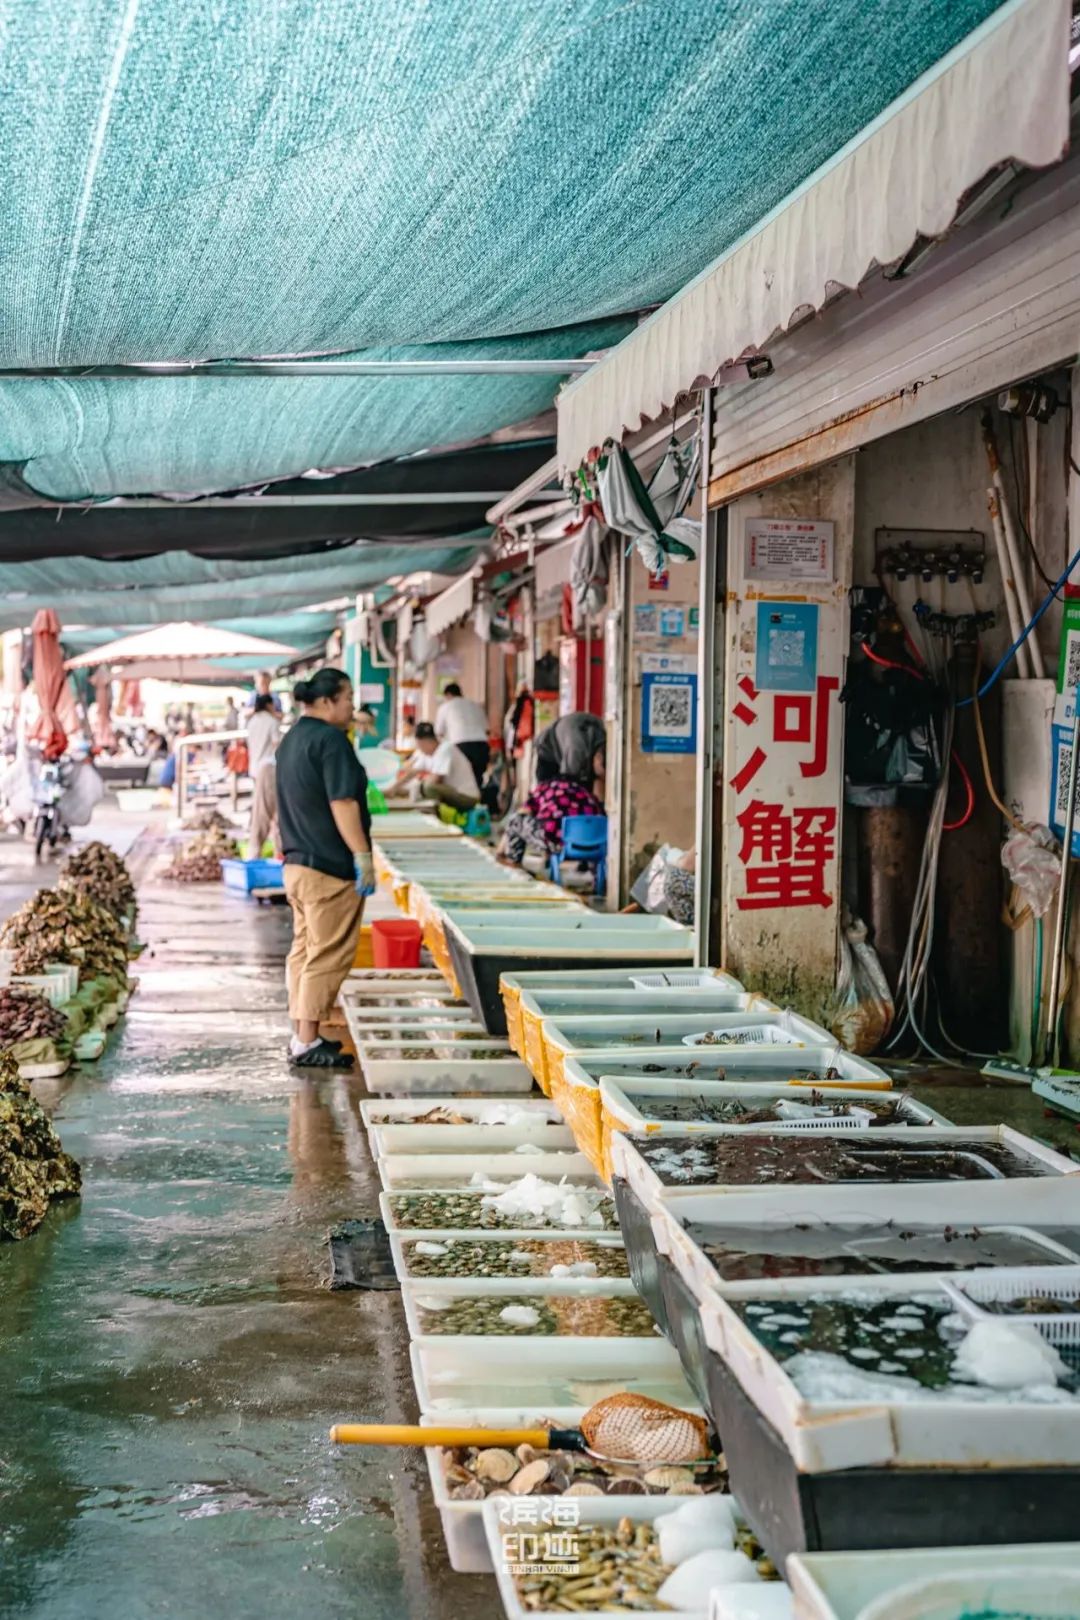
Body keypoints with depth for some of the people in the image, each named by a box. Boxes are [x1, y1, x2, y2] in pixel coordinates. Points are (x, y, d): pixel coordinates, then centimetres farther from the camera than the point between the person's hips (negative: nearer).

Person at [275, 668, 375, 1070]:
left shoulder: (291, 739, 16)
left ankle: (302, 1035, 20)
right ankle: (307, 1043, -3)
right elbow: (342, 803, -21)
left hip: (297, 863, 10)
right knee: (328, 955, -5)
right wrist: (363, 856, -20)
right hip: (329, 866, -10)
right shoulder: (330, 740, -15)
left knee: (304, 949, 15)